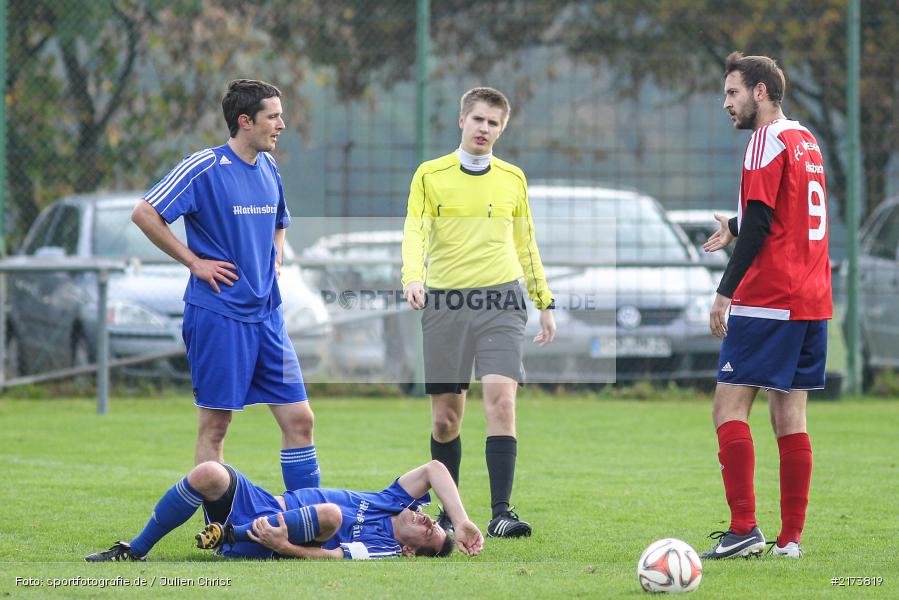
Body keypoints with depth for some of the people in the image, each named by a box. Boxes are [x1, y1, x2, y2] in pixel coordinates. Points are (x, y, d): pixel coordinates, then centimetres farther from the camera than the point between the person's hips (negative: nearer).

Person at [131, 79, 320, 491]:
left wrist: (274, 259, 13)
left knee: (299, 419, 3)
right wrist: (195, 262, -12)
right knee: (214, 426, -1)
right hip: (218, 314, -7)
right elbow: (144, 214, -14)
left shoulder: (269, 167, 12)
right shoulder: (205, 167, -10)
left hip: (266, 314, 7)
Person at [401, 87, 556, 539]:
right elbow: (414, 231, -5)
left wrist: (544, 302, 18)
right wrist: (412, 276, -23)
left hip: (500, 301, 0)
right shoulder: (431, 175, 5)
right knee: (445, 416, 3)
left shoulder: (513, 179, 12)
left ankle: (501, 514, -18)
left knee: (501, 401, -15)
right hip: (445, 302, 0)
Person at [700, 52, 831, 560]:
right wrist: (735, 230, 28)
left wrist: (726, 291, -14)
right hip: (813, 301, 9)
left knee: (729, 408, -7)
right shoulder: (806, 141, 17)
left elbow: (758, 223, -16)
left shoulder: (768, 141, -9)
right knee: (790, 417, 7)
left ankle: (744, 529, -15)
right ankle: (791, 538, 4)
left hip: (767, 299, -9)